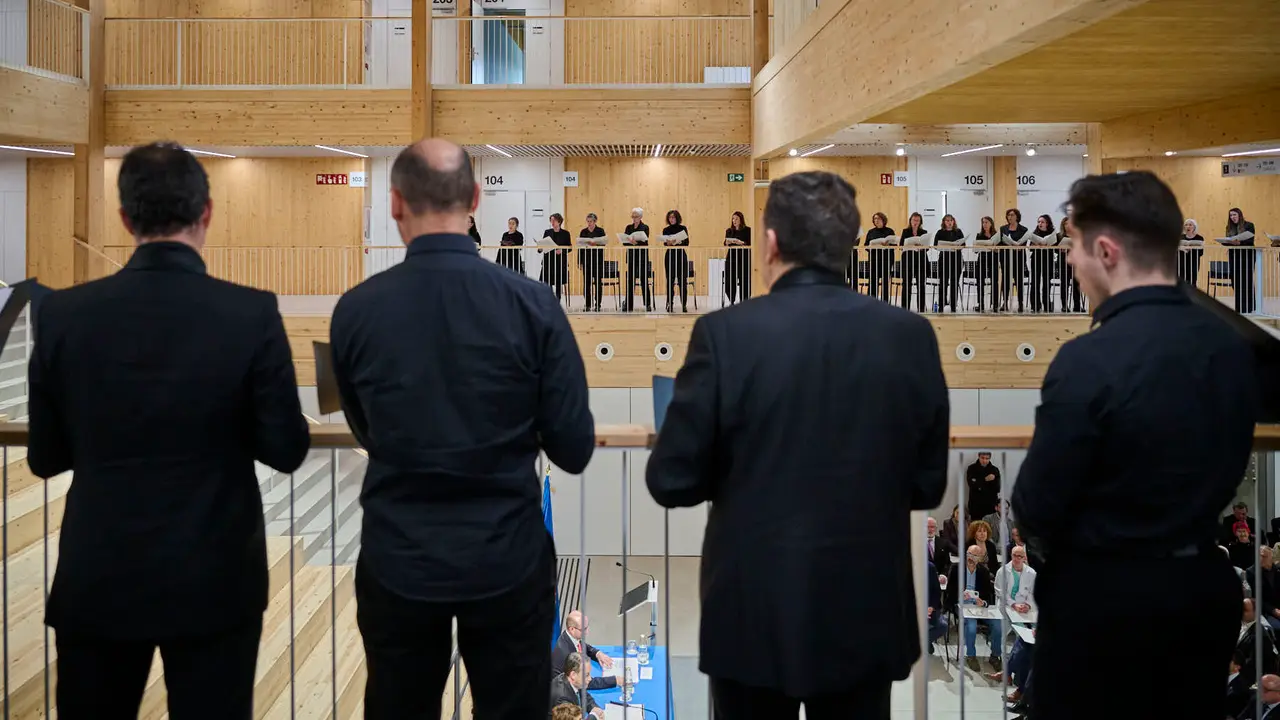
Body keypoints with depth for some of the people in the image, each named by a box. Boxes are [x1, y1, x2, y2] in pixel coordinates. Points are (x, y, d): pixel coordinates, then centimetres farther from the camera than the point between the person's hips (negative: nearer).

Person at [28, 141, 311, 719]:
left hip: (97, 577, 2)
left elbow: (45, 458, 1)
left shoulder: (63, 314, -8)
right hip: (214, 580, -2)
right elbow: (286, 451, -9)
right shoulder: (251, 313, -14)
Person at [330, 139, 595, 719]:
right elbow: (573, 450, -8)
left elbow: (368, 434, 8)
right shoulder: (532, 304, -13)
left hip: (399, 562, 1)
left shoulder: (355, 311, -8)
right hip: (507, 560, -1)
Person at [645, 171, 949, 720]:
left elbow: (672, 482, -11)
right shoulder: (910, 335, -6)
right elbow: (927, 485, 1)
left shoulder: (726, 333, -15)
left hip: (754, 613, -2)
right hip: (867, 614, 3)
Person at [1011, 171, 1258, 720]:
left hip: (1103, 595, -6)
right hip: (1207, 587, 6)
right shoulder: (1233, 346, -1)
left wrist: (1062, 540, 5)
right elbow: (1224, 474, 10)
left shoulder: (1089, 360, -23)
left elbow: (1035, 509, -16)